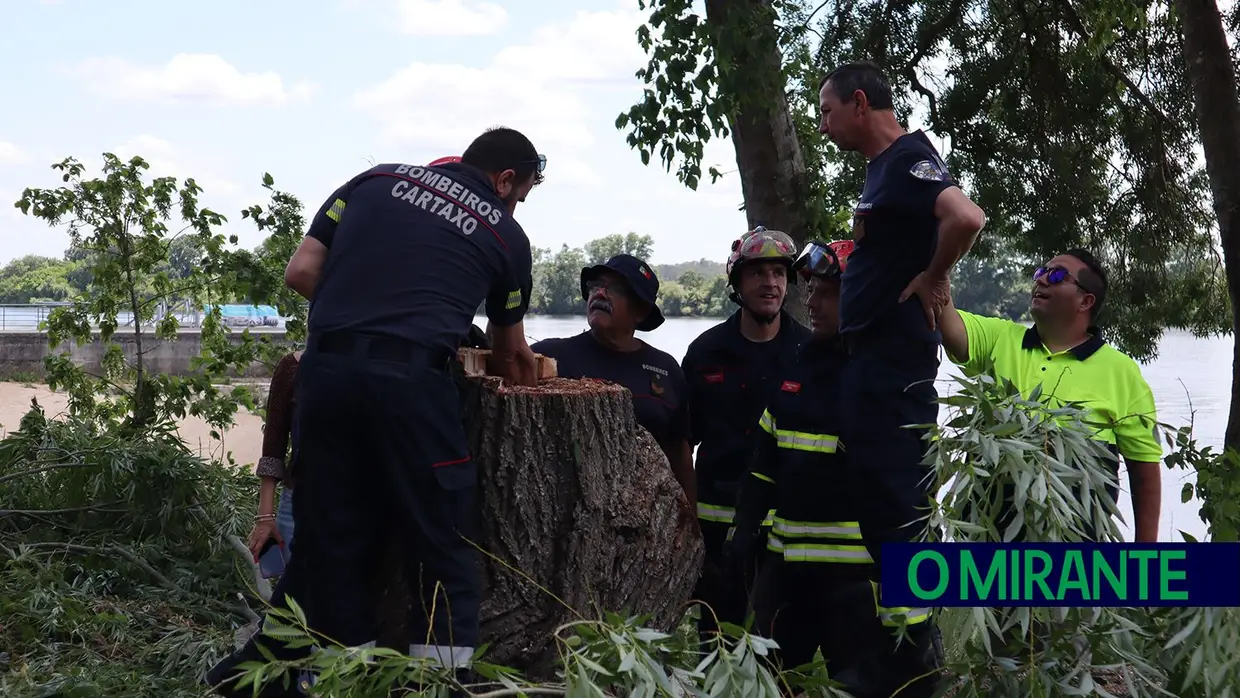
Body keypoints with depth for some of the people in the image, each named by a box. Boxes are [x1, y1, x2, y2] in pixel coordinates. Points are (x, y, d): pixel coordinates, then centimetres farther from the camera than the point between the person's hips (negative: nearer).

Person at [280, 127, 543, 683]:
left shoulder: (376, 179, 19)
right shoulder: (504, 233, 15)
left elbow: (301, 272, 12)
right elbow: (509, 352, 29)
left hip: (325, 370, 3)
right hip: (409, 380, -3)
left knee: (332, 546, 11)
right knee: (443, 551, 6)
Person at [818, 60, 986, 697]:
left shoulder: (906, 160, -14)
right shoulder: (885, 166, 17)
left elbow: (966, 218, -32)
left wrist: (932, 280, -18)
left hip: (893, 364, -11)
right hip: (873, 359, 11)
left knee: (896, 507, -7)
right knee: (880, 501, 16)